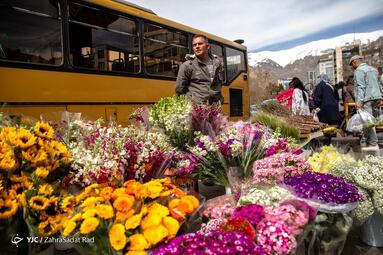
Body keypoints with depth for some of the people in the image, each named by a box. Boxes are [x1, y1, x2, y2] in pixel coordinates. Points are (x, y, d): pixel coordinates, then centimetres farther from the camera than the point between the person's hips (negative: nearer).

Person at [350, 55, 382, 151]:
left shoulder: (359, 70, -7)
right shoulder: (373, 69, 20)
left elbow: (360, 87, -16)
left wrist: (359, 101, -19)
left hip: (366, 99, -9)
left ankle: (373, 144, -4)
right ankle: (365, 142, 13)